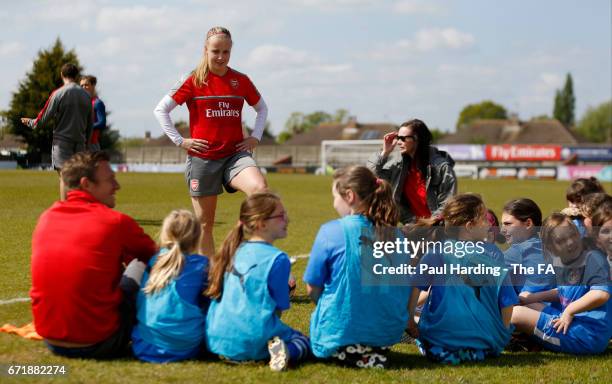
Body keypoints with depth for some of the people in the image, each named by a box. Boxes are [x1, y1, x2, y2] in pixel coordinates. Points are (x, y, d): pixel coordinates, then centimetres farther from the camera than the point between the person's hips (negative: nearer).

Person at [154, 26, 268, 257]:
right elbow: (161, 109, 2)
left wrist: (255, 137, 8)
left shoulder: (241, 81, 5)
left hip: (235, 154, 1)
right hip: (203, 158, -1)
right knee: (204, 223, 7)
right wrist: (179, 141, -4)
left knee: (260, 188, -30)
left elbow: (262, 108, 21)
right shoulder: (193, 81, -2)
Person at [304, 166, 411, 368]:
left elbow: (312, 289, -5)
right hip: (388, 334, 5)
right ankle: (375, 352, 1)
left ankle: (347, 353, -5)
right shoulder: (396, 236, 2)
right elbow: (409, 291, 9)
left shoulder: (331, 232, -10)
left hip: (340, 333, -5)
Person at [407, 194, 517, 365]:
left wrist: (409, 320, 2)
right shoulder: (494, 259, 0)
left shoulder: (436, 255, -3)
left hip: (441, 338, -1)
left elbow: (414, 288, -11)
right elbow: (507, 304, 2)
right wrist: (501, 337, 16)